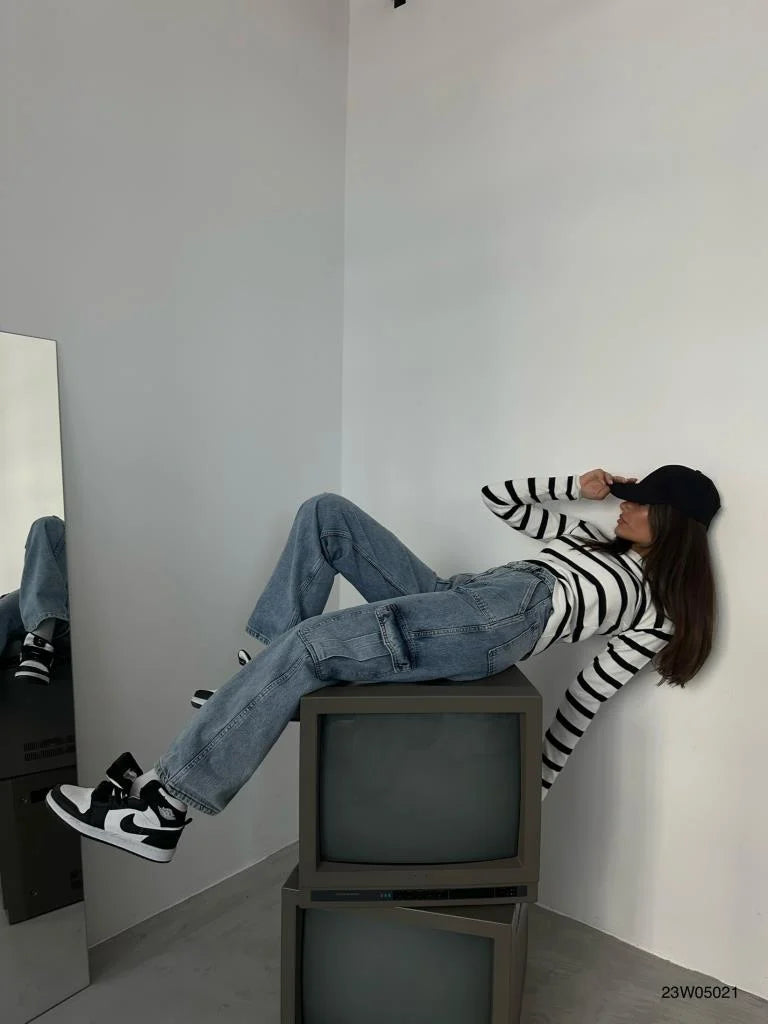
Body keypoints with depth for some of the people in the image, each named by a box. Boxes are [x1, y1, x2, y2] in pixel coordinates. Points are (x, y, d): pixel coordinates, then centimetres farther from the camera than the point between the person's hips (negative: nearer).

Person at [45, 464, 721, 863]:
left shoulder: (657, 606, 17)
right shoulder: (591, 539, 36)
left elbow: (584, 702, 8)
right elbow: (498, 497, 34)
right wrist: (574, 486, 27)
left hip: (505, 618, -8)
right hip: (454, 603, 8)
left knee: (308, 644, -25)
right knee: (326, 513, -2)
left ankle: (166, 807, -16)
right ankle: (267, 680, -7)